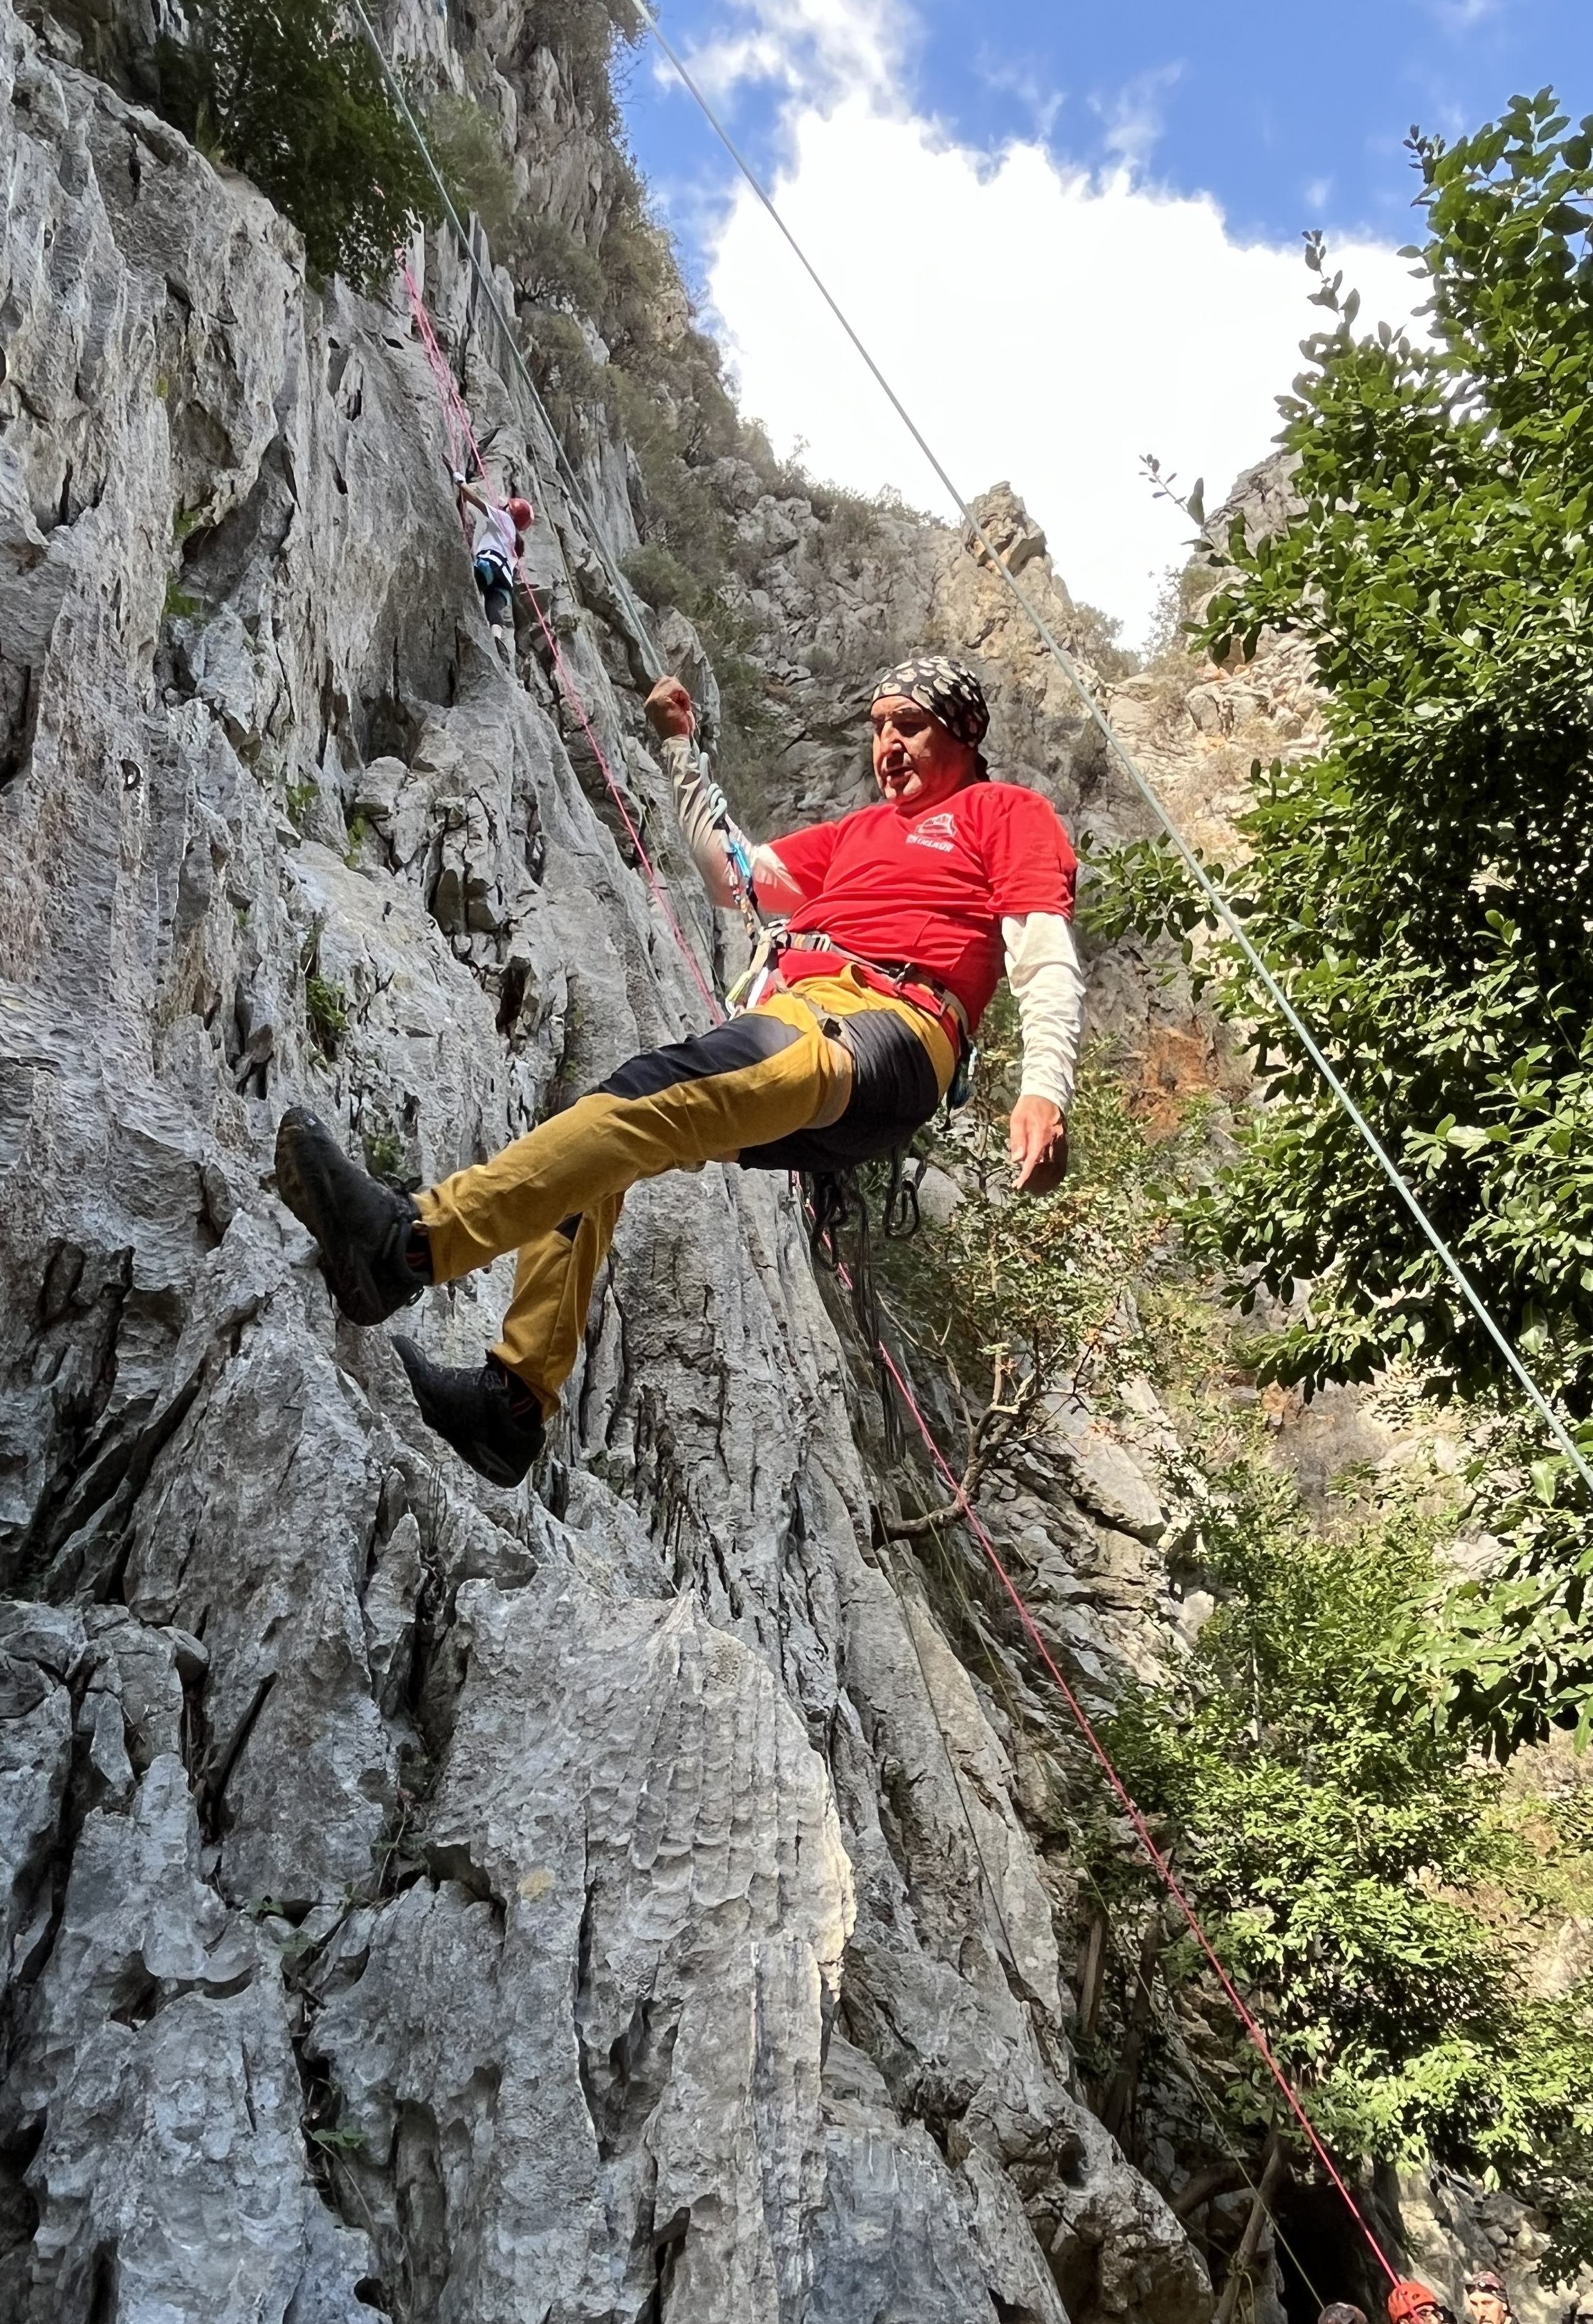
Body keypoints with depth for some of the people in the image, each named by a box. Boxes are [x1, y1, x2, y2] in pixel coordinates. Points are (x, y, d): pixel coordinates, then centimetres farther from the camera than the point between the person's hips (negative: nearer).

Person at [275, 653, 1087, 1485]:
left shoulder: (1008, 812, 16)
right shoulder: (860, 831, 38)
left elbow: (1047, 960, 1)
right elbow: (732, 872, 41)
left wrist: (1044, 1090, -17)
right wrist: (680, 747, 40)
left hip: (887, 1032, -8)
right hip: (792, 1023, 8)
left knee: (661, 1091, -32)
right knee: (600, 1151, -11)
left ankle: (409, 1242, -45)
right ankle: (513, 1403, -15)